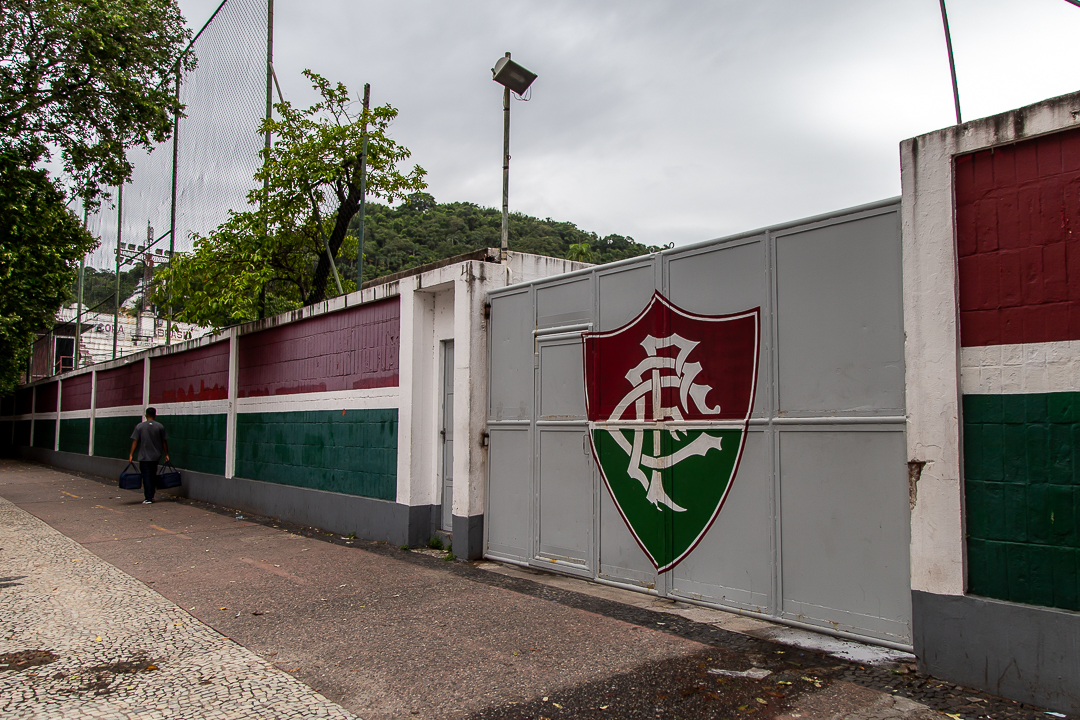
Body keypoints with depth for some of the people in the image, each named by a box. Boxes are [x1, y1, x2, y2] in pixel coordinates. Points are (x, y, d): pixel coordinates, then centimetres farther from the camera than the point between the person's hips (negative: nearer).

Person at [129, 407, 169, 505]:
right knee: (153, 476, 16)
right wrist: (166, 454, 11)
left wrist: (131, 454, 0)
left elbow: (135, 441, -5)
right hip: (156, 457, 2)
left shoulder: (140, 426, -4)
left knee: (146, 477, 0)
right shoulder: (160, 426, -1)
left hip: (144, 457, -2)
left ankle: (148, 498, -5)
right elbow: (164, 442, 3)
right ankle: (151, 495, 23)